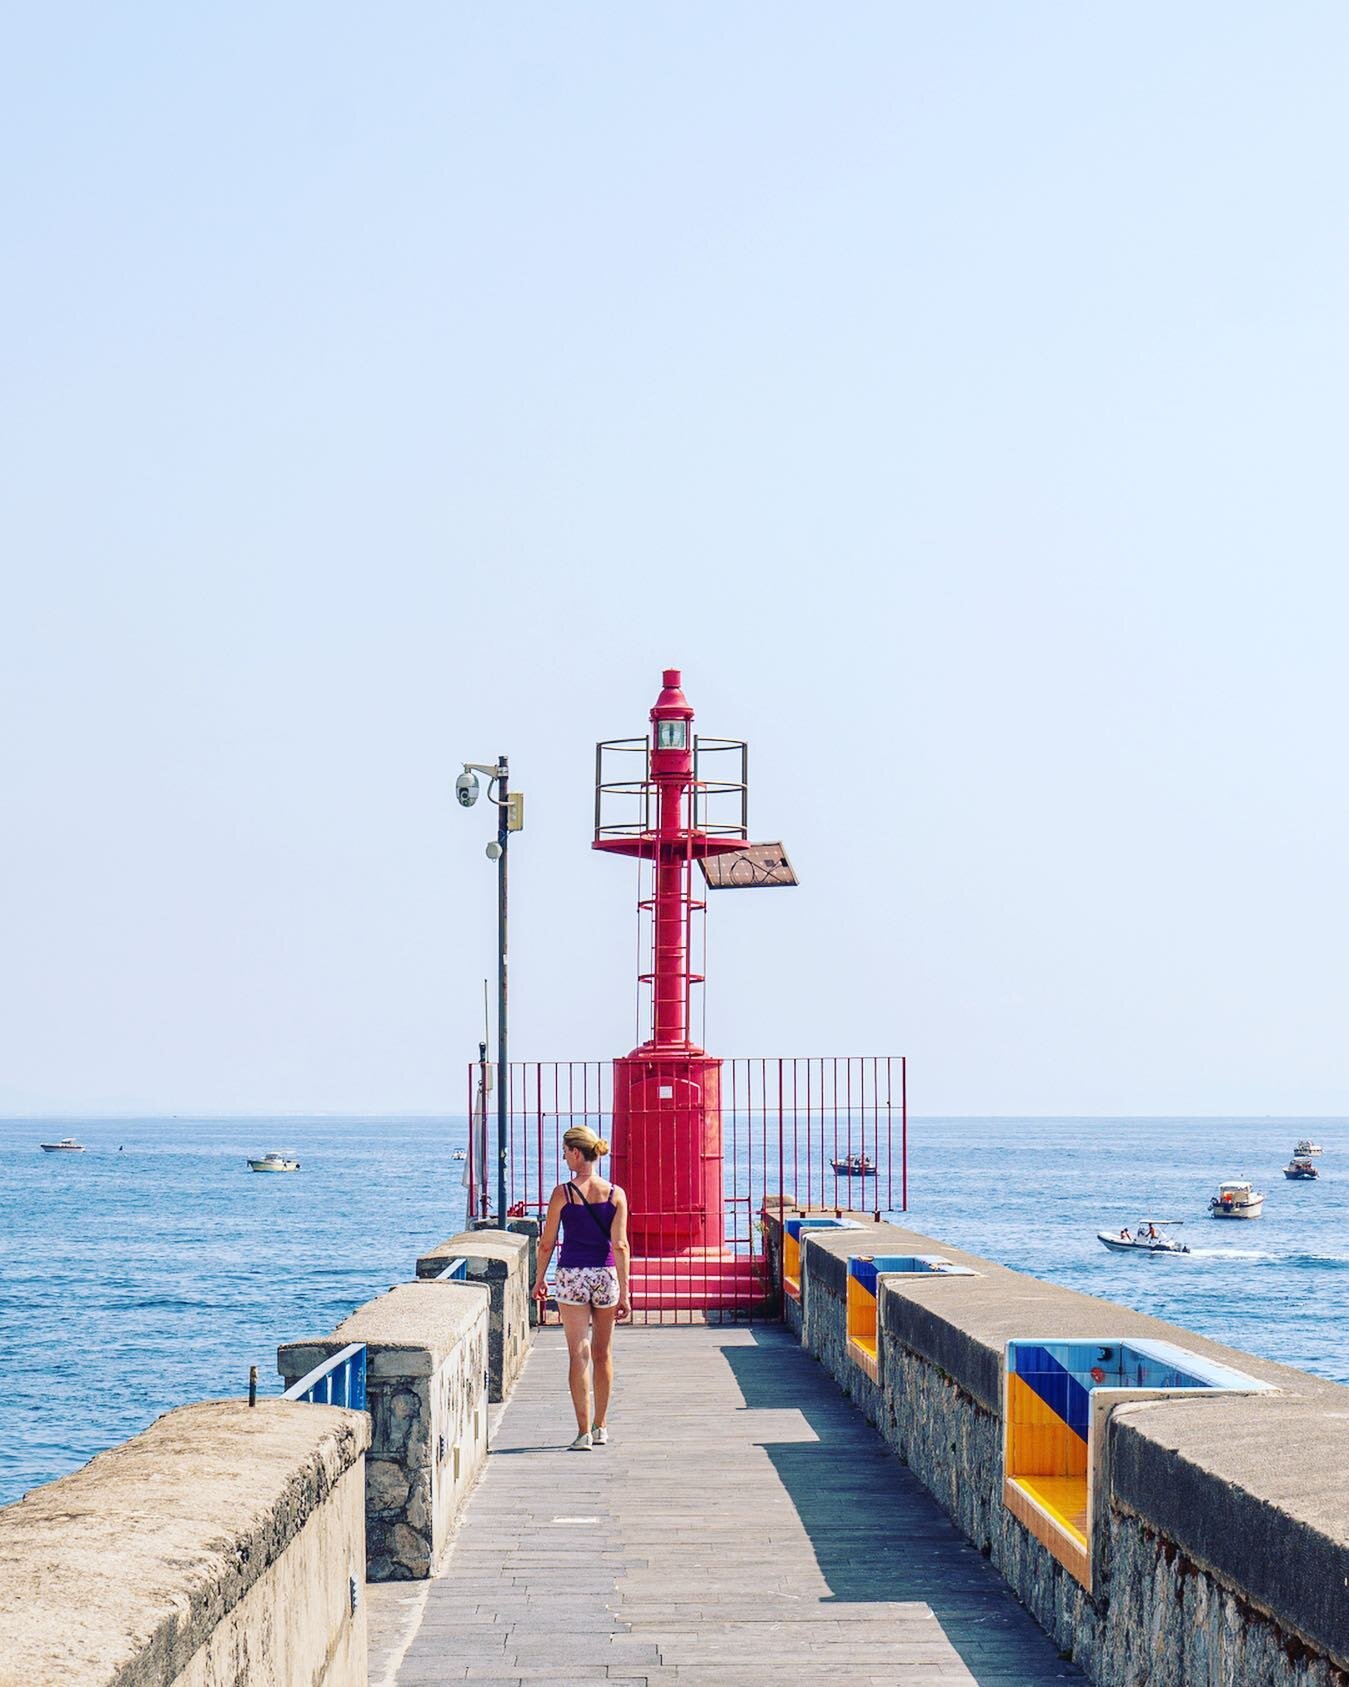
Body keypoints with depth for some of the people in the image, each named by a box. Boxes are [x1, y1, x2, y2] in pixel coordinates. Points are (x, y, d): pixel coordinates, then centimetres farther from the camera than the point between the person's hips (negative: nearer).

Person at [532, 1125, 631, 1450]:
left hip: (571, 1275, -2)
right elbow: (620, 1245, -5)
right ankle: (600, 1427, 26)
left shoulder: (562, 1193, -6)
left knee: (579, 1353, -1)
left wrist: (539, 1279, 14)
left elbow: (546, 1244, -1)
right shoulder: (616, 1194, -2)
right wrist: (624, 1292, -4)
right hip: (606, 1275, 2)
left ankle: (584, 1432, -7)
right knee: (603, 1353, 16)